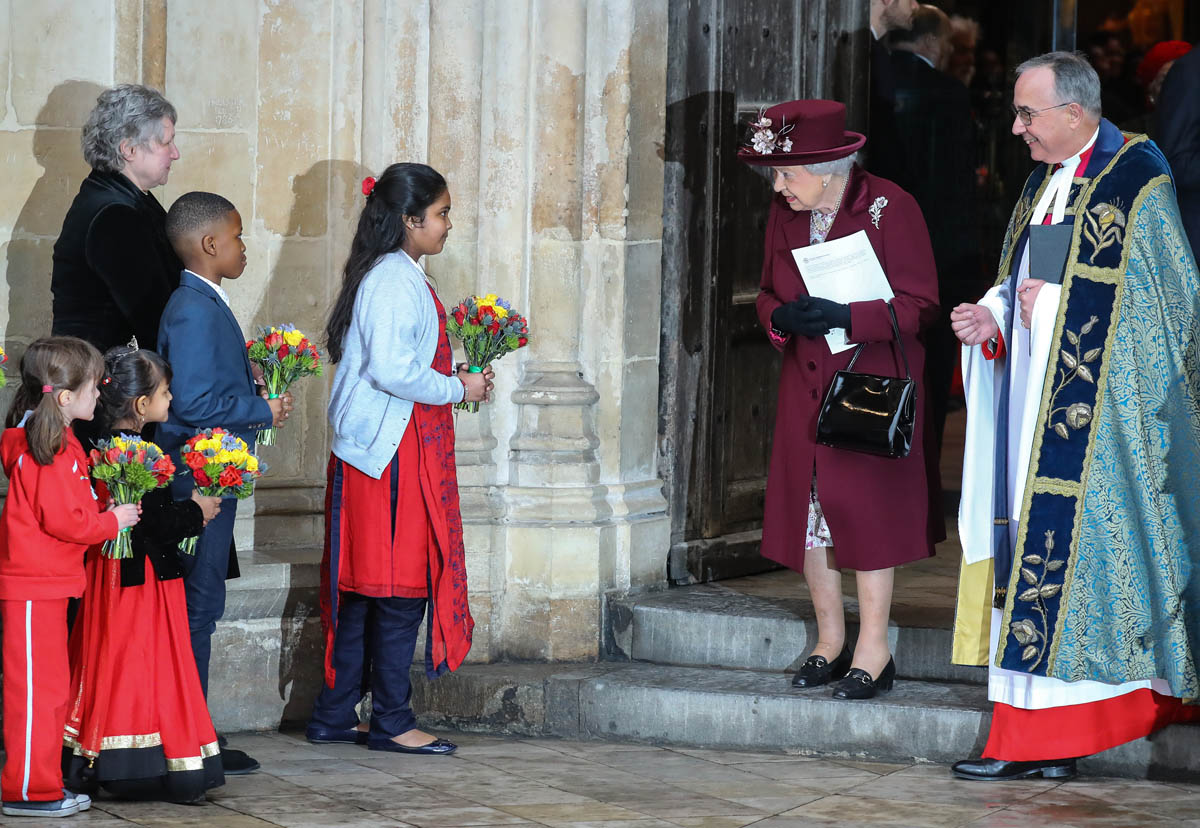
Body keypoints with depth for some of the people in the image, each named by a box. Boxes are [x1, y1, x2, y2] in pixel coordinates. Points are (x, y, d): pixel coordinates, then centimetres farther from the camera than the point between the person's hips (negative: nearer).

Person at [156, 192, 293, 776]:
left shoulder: (205, 305, 14)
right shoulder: (194, 311, -18)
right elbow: (194, 404, -23)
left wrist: (251, 389, 12)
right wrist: (264, 411, -13)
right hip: (199, 478, -10)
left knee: (199, 603, 13)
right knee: (199, 603, -5)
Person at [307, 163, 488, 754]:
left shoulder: (397, 277, 18)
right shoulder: (395, 280, -15)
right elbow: (391, 370, -23)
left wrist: (449, 378, 14)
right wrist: (457, 388, -11)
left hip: (370, 449, 10)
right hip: (393, 448, -10)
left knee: (363, 588, 12)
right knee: (399, 584, -5)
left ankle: (334, 716, 16)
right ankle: (391, 722, 1)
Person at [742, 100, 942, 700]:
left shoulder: (889, 208, -11)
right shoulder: (785, 214, 7)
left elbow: (919, 306, -11)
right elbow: (769, 292, 16)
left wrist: (846, 317, -24)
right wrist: (780, 318, -8)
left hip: (872, 384, -6)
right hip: (806, 389, 6)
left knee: (867, 507, -6)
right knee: (806, 508, 3)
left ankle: (873, 650, 2)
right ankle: (830, 641, 15)